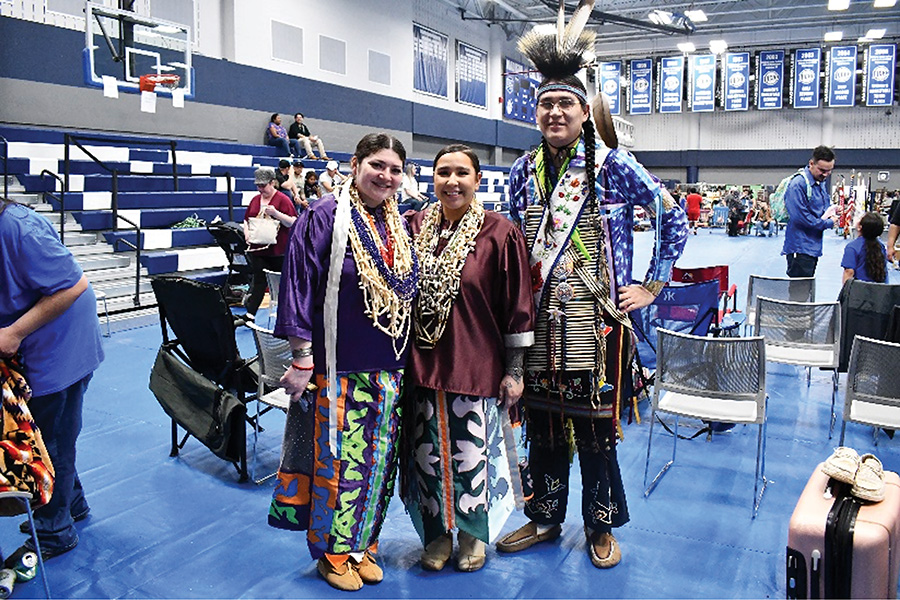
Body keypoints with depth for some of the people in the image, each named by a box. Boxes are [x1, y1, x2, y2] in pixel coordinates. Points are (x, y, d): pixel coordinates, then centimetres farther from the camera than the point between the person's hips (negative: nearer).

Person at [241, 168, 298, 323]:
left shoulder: (283, 200, -7)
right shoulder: (255, 199, 11)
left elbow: (293, 223, -14)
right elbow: (246, 220, 21)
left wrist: (275, 213, -26)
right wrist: (247, 233, 1)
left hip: (277, 250, -4)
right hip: (257, 248, 4)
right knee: (259, 281, 3)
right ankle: (250, 315, 1)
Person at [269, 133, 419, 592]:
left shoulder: (400, 226, 9)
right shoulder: (325, 217, -9)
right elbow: (299, 287, -11)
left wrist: (406, 363, 15)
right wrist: (302, 359, -13)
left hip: (389, 369, 6)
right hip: (339, 367, -6)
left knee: (376, 459, 14)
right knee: (337, 459, 4)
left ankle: (362, 546, 32)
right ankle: (332, 552, 25)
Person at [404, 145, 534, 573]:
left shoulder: (500, 234, -7)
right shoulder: (415, 228, 3)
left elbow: (517, 308, -6)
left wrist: (514, 371, -6)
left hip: (476, 366, -3)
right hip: (423, 364, 4)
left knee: (470, 452, 7)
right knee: (429, 451, 12)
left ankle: (473, 533, 32)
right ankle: (437, 531, 34)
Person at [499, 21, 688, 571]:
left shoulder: (613, 166, -4)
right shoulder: (524, 171, 9)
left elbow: (674, 218, 2)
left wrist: (652, 285, 0)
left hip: (596, 323, -3)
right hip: (539, 322, 4)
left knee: (595, 427, 5)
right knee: (542, 423, 12)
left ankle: (601, 526, 25)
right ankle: (545, 519, 30)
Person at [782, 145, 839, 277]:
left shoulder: (822, 183, 13)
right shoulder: (798, 185, -17)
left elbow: (826, 206, 27)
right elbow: (800, 218, -23)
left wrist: (831, 211, 1)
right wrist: (828, 223, -12)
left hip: (814, 247, 9)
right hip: (800, 248, -9)